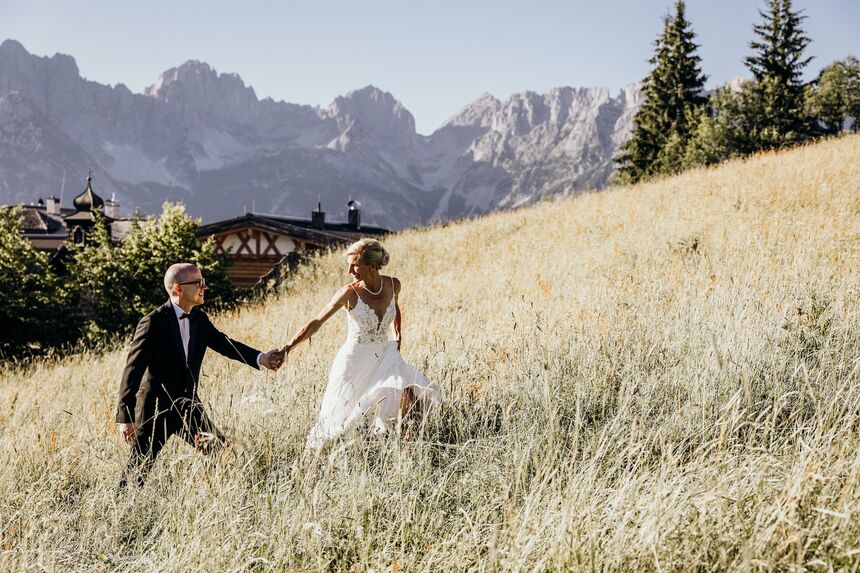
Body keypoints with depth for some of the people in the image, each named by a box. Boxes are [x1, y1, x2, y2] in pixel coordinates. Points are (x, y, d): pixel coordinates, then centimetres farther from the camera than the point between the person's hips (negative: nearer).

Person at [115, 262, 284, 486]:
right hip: (156, 409, -7)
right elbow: (133, 369, -18)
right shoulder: (154, 322, -18)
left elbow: (225, 344, 0)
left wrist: (260, 358, -17)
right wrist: (125, 417, -20)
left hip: (188, 406, 7)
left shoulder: (200, 319, 4)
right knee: (137, 472, 0)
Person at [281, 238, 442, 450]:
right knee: (336, 416, 3)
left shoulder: (393, 285, -6)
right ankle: (312, 450, 25)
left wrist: (398, 338, 13)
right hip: (354, 359, -3)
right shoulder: (350, 293, -18)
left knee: (408, 392, -19)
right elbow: (316, 323, -20)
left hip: (384, 355, 3)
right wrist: (287, 349, -28)